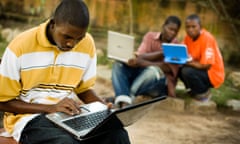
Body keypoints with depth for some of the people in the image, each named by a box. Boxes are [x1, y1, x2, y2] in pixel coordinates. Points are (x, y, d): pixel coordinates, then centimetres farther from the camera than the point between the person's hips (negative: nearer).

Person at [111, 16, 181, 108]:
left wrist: (141, 62, -30)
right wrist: (162, 52, -20)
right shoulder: (150, 36, 8)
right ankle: (124, 101, -41)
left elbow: (168, 68, -18)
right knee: (118, 64, -20)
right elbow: (140, 57, -7)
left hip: (160, 81, -3)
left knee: (153, 70, -36)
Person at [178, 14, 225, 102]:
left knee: (187, 71, -30)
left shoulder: (207, 38, -23)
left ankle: (204, 93, -4)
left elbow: (206, 65, -26)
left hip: (213, 74, -8)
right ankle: (194, 90, 11)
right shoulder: (188, 37, -1)